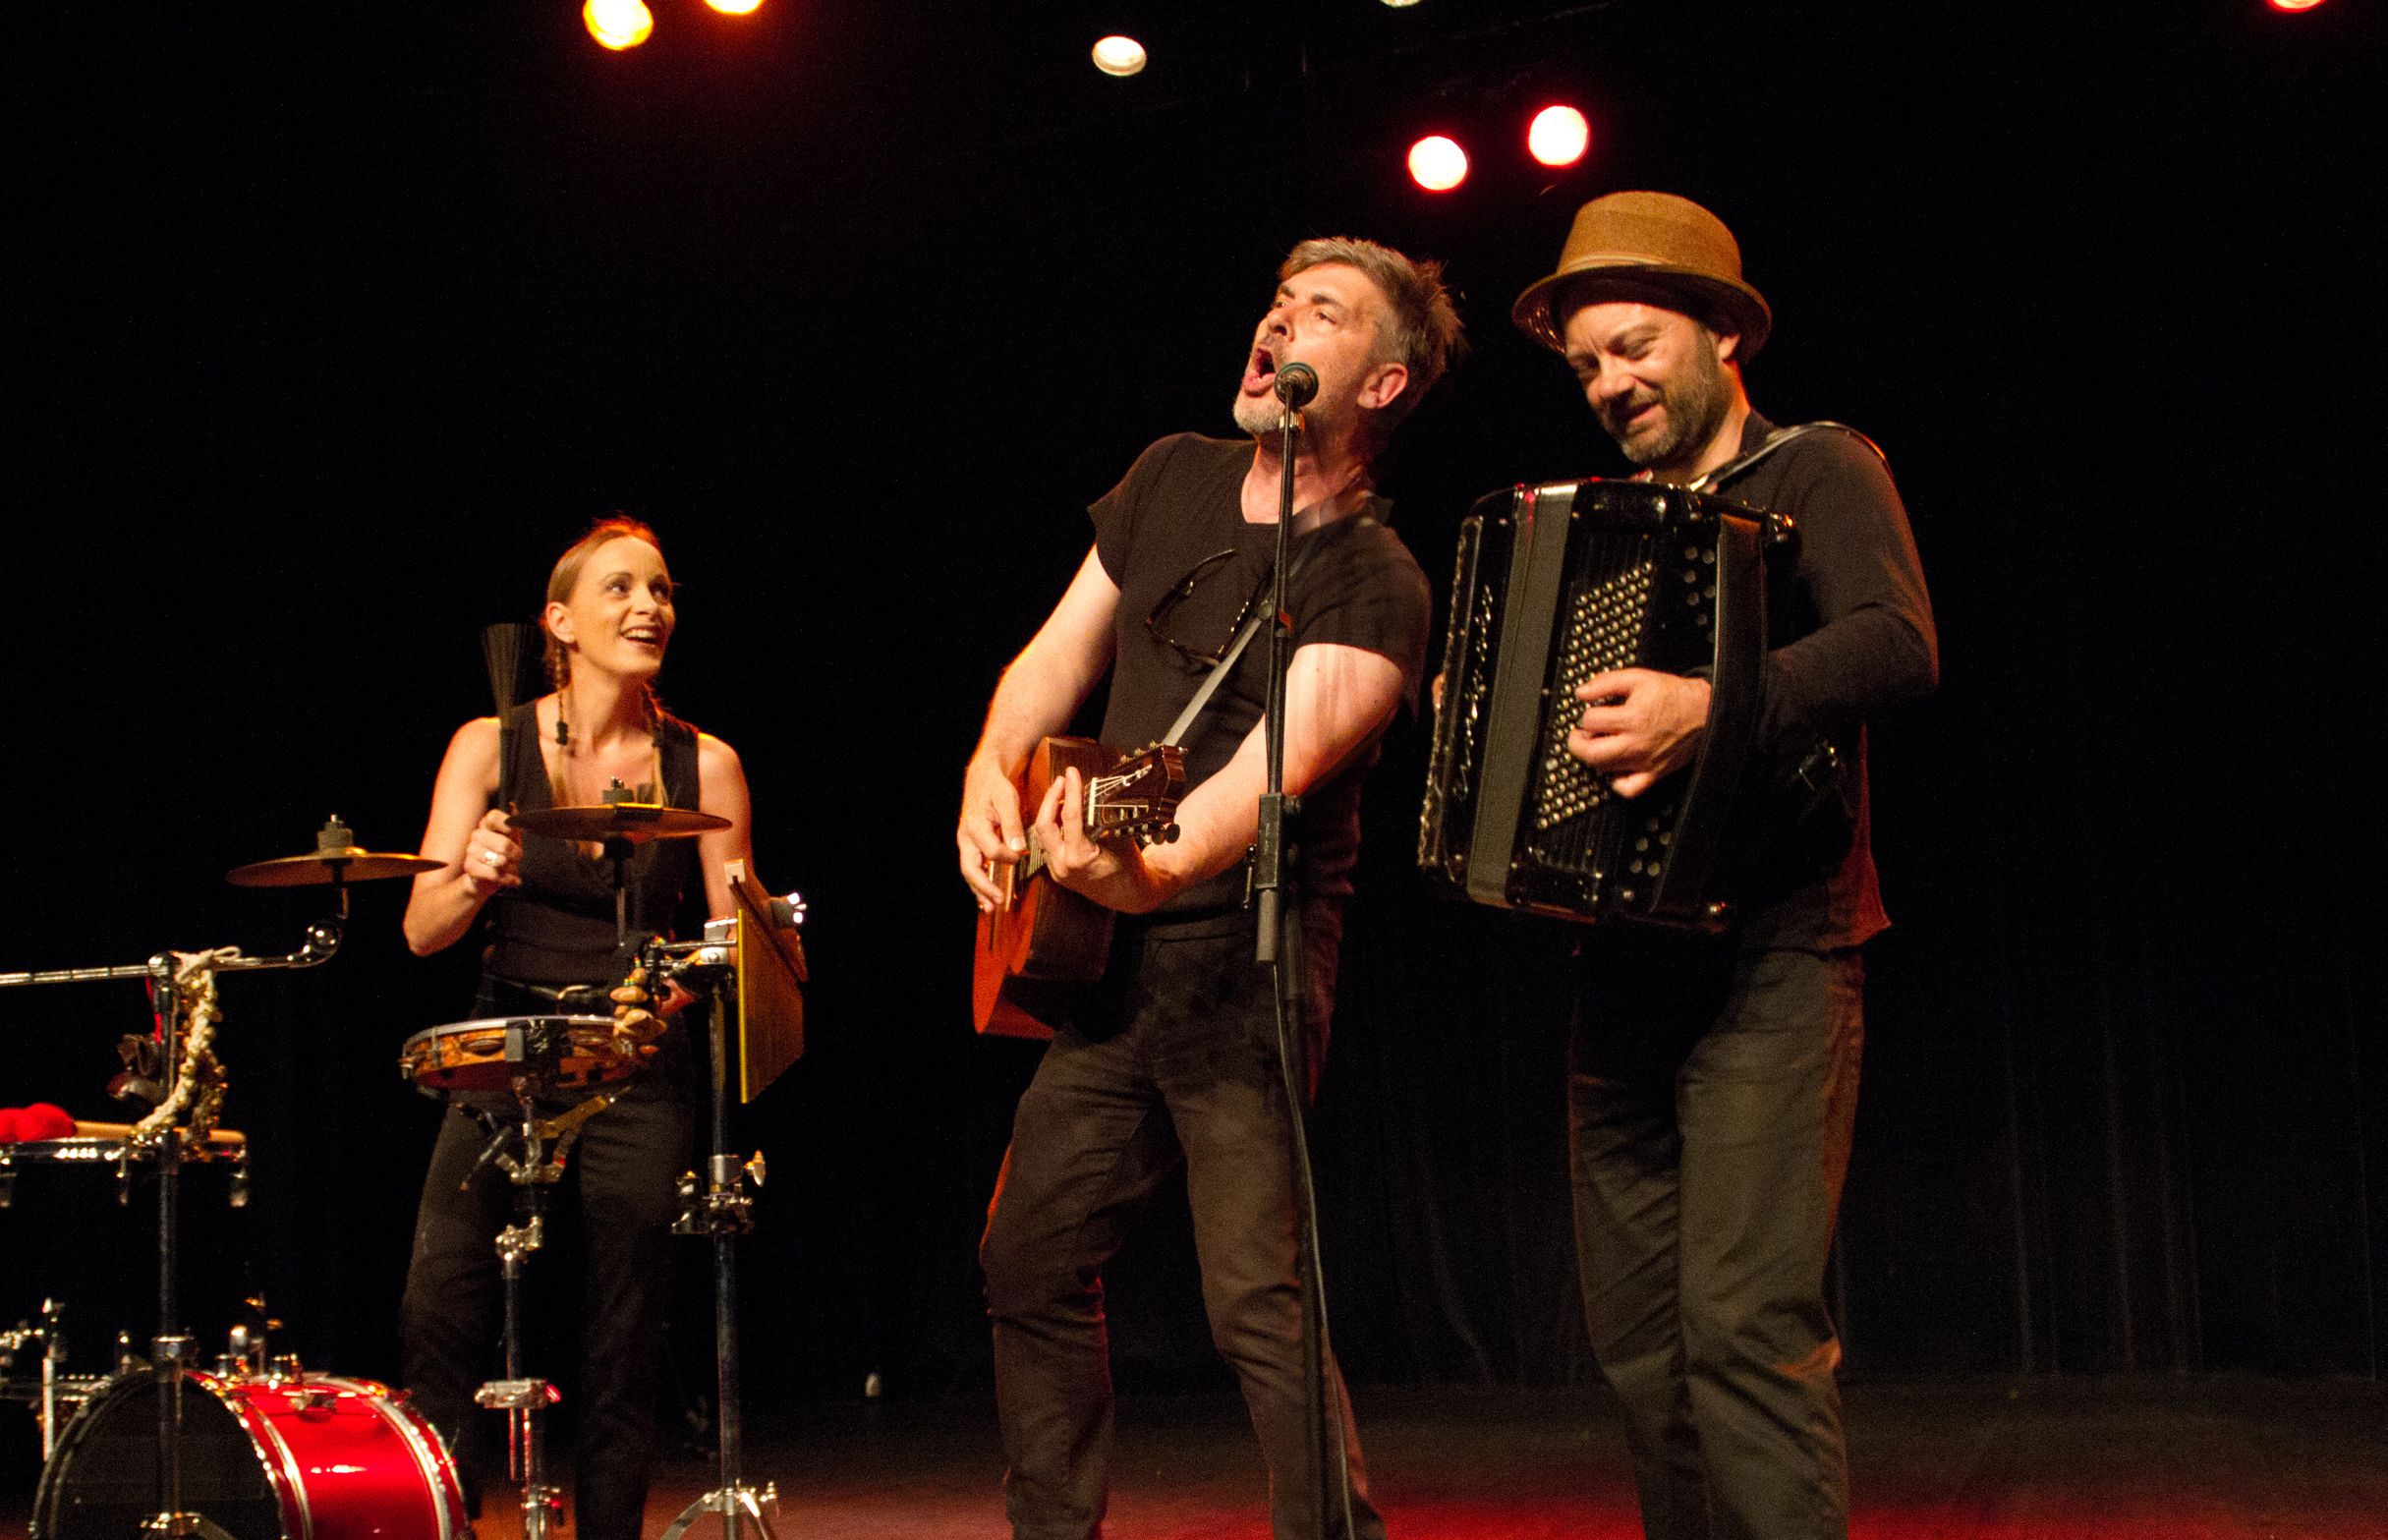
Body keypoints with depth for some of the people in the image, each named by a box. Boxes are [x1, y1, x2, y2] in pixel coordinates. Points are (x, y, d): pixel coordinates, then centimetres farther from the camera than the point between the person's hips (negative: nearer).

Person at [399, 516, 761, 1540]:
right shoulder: (490, 749, 1)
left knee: (623, 1346, -1)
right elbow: (422, 930, -5)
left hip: (639, 1077, 0)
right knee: (439, 1309, -15)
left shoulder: (703, 768, 3)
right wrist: (474, 878, -27)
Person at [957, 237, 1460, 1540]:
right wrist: (993, 777, -4)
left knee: (1256, 1297, -15)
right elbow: (1055, 659, 16)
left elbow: (1278, 764, -28)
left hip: (1241, 958, -7)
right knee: (1030, 1262, 13)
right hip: (1107, 959, 7)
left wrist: (1155, 866, -46)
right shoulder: (1174, 479, 9)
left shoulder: (1373, 587, -13)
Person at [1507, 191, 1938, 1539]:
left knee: (1745, 1327, -16)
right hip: (1629, 960, 7)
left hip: (1768, 956, -7)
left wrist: (1713, 705, -35)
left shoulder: (1817, 472, -1)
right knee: (1642, 1340, 7)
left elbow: (1900, 645, -21)